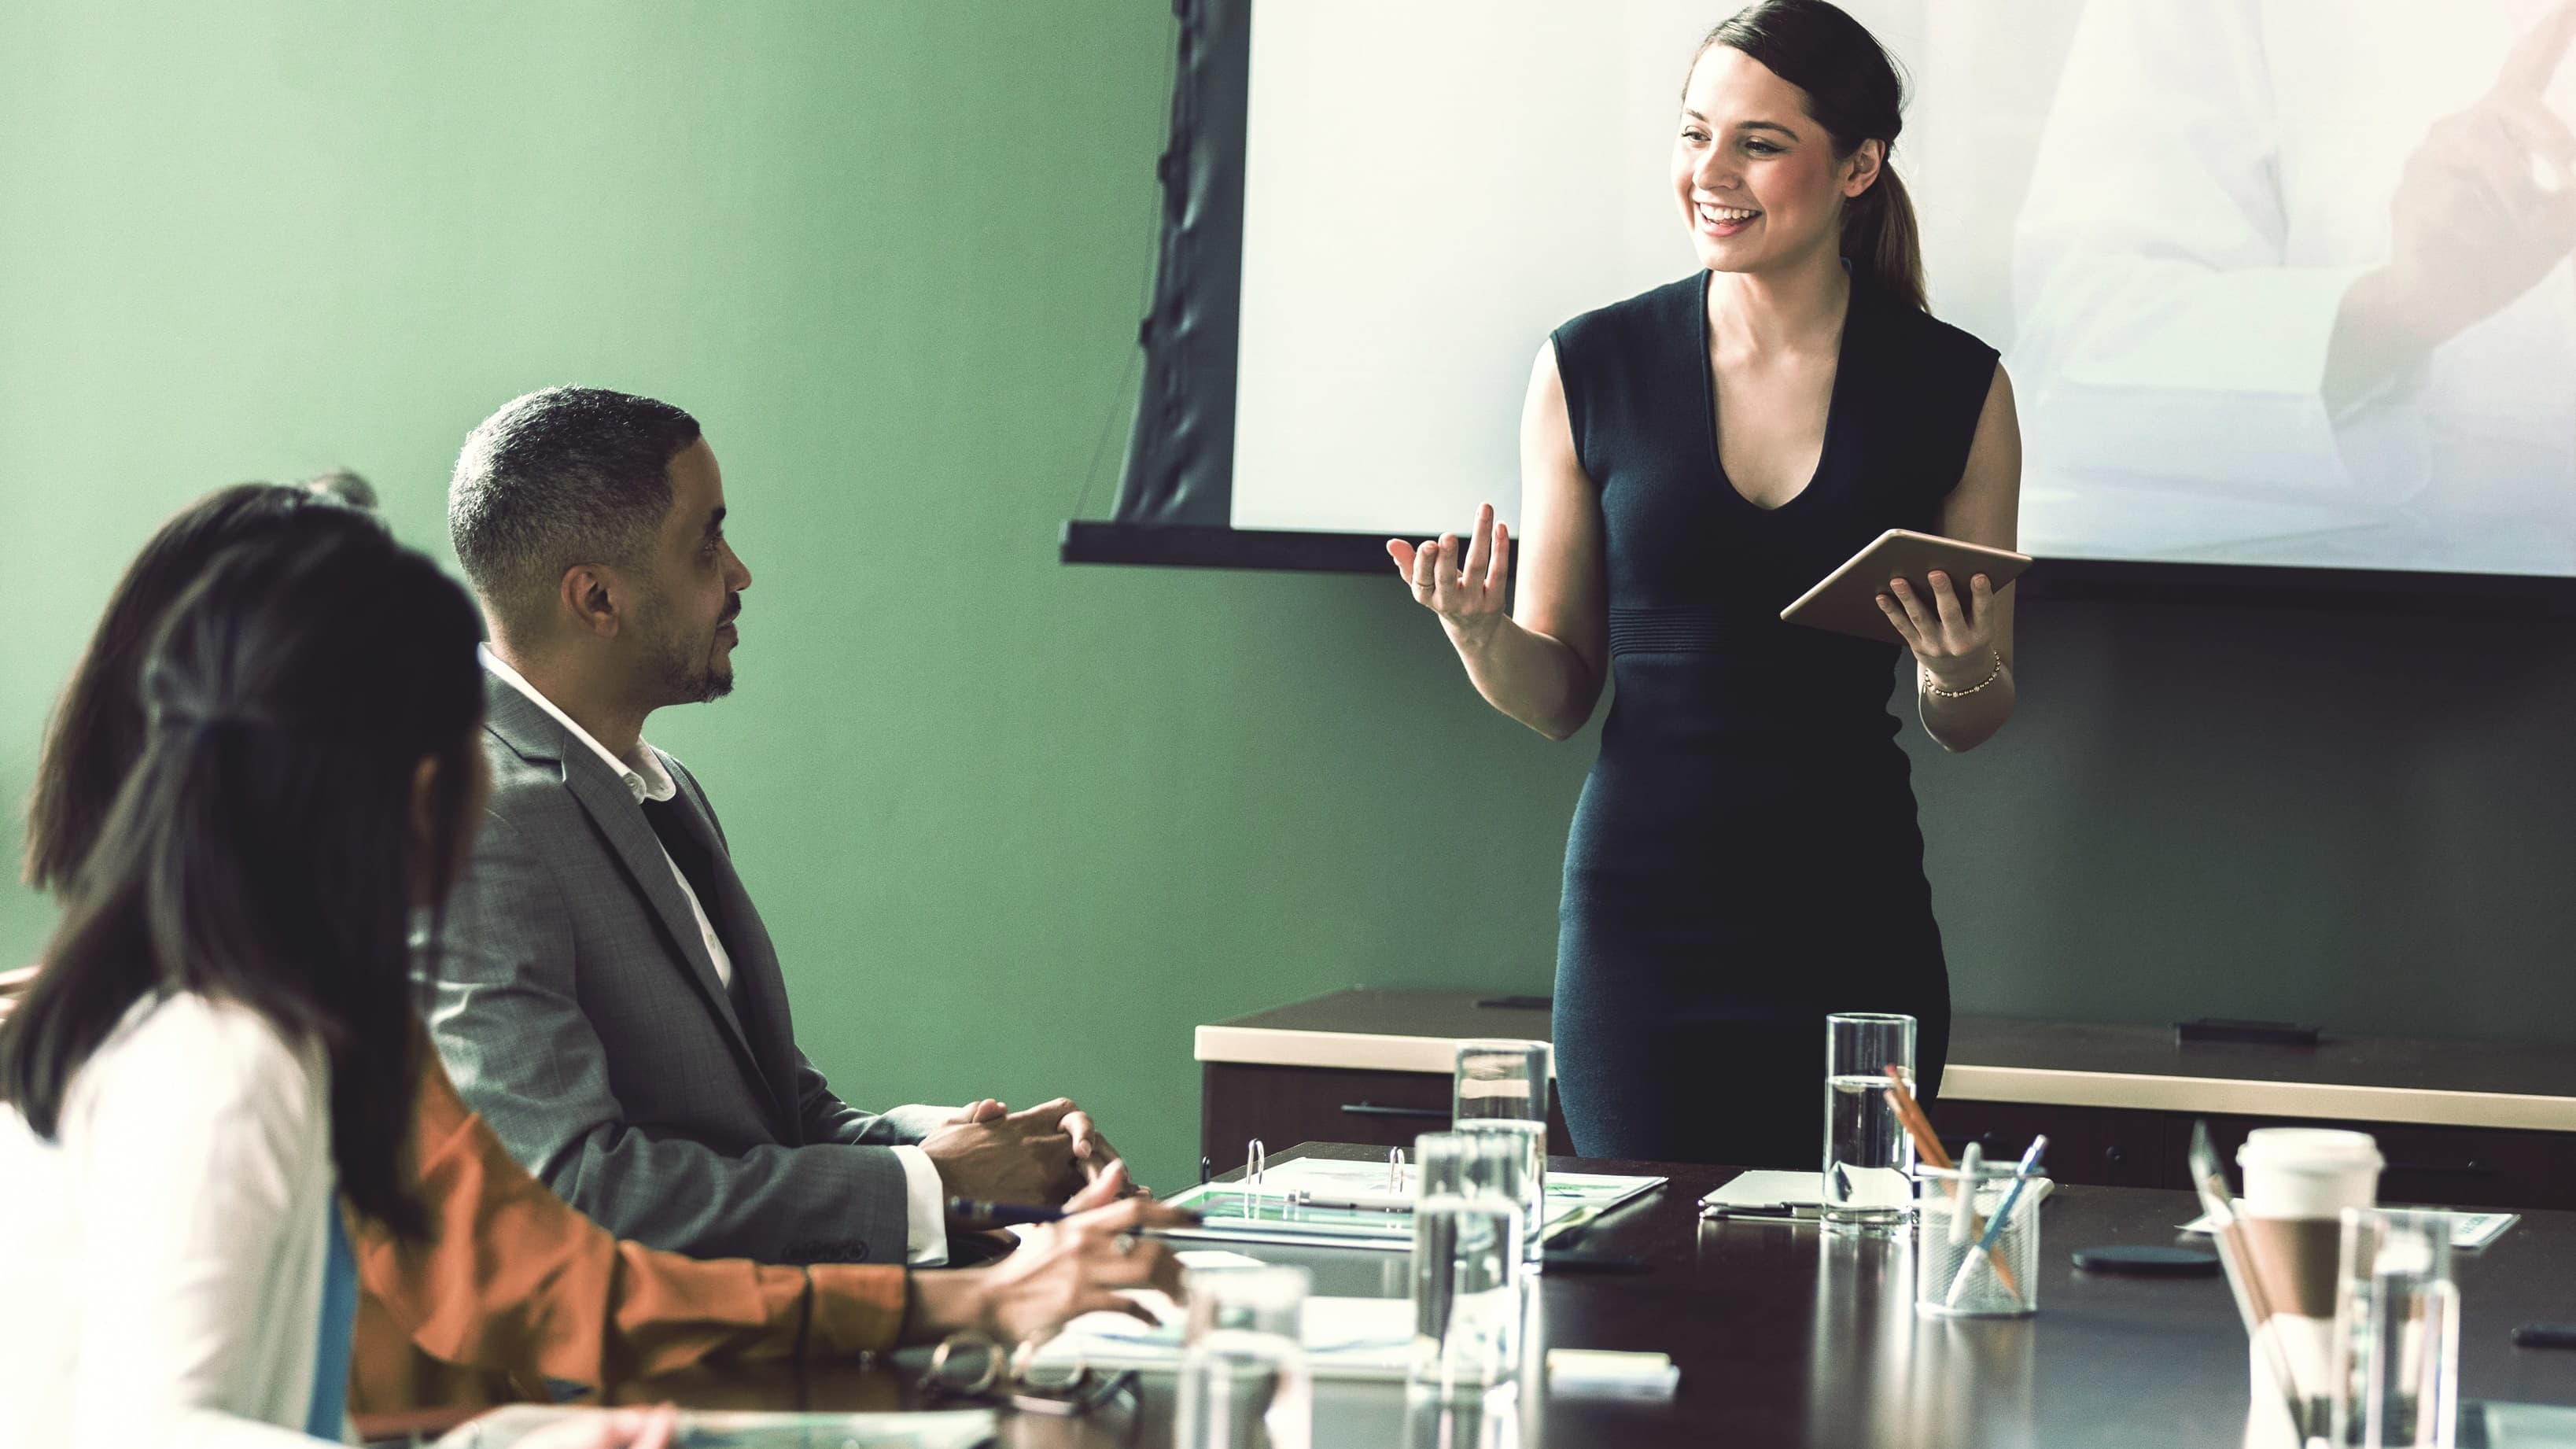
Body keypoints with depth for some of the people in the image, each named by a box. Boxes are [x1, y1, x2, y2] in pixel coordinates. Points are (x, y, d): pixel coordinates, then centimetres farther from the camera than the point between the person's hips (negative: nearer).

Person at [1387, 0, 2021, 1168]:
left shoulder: (1955, 389, 3)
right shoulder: (1592, 369, 2)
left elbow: (1970, 725, 11)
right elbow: (1558, 694, 7)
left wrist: (1962, 671, -10)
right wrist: (1479, 633, -12)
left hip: (1855, 928, 0)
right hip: (1643, 912, 0)